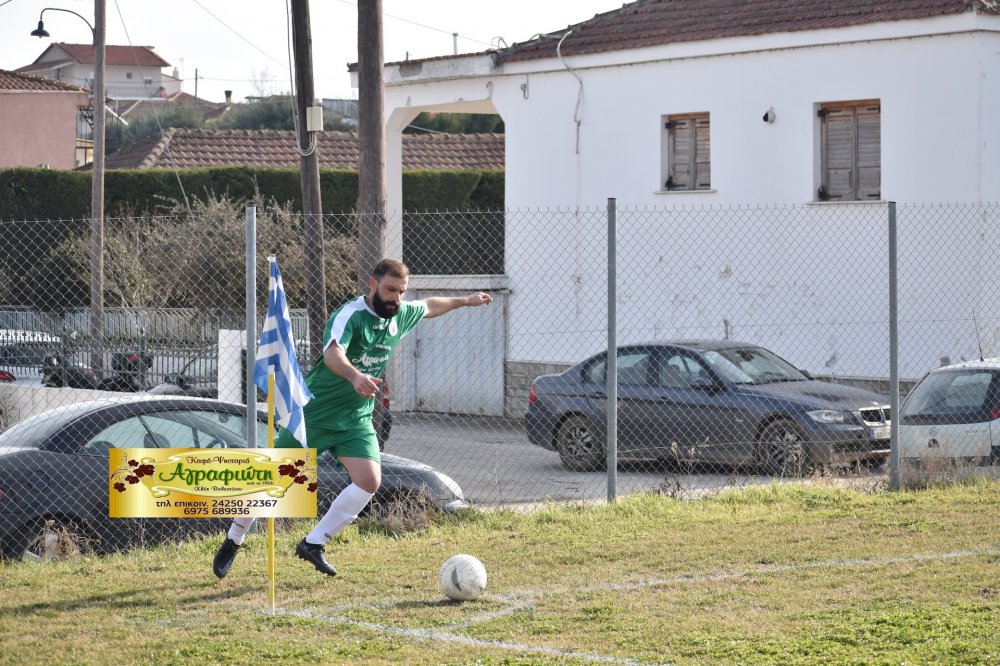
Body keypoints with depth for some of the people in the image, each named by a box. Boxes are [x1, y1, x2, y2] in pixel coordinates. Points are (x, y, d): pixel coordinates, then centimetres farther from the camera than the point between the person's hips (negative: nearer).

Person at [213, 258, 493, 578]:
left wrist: (465, 300, 32)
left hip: (355, 419, 6)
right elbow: (332, 353, -41)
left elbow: (429, 306, 26)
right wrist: (355, 376, -60)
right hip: (313, 412, -6)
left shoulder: (400, 315, 2)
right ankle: (233, 541, 21)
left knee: (370, 481, -16)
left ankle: (313, 545, -4)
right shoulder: (350, 315, -22)